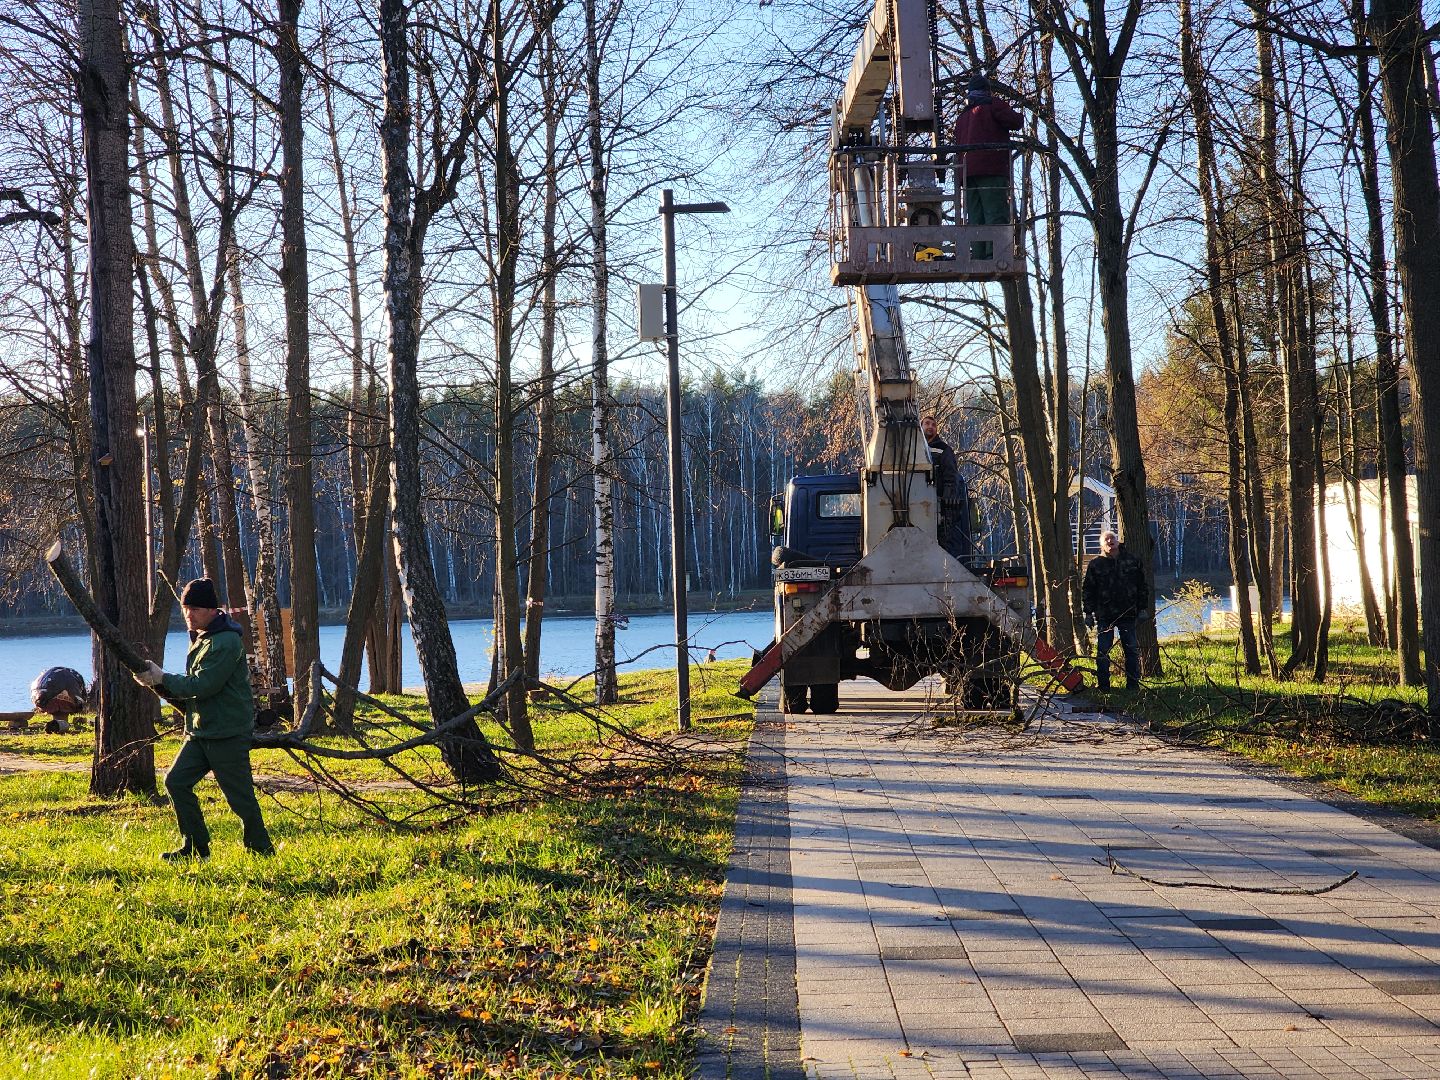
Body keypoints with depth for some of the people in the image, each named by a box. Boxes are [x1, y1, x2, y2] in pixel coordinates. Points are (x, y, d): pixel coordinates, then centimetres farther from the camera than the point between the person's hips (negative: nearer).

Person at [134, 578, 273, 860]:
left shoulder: (227, 641, -16)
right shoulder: (199, 638, 15)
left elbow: (203, 685, -21)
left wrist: (163, 679, -15)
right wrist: (163, 686, 3)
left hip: (228, 733, -9)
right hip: (200, 731, 9)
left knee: (239, 795, -5)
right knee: (176, 781, 3)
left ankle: (262, 850, 8)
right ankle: (195, 847, 12)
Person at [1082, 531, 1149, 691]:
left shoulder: (1132, 561, 7)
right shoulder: (1095, 564, 3)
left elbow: (1142, 587, 10)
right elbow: (1088, 590, 4)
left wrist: (1143, 608, 5)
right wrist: (1089, 613, -2)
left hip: (1128, 614, 1)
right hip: (1104, 615, -1)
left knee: (1132, 650, 4)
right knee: (1103, 651, 0)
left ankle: (1133, 684, 11)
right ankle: (1103, 685, 6)